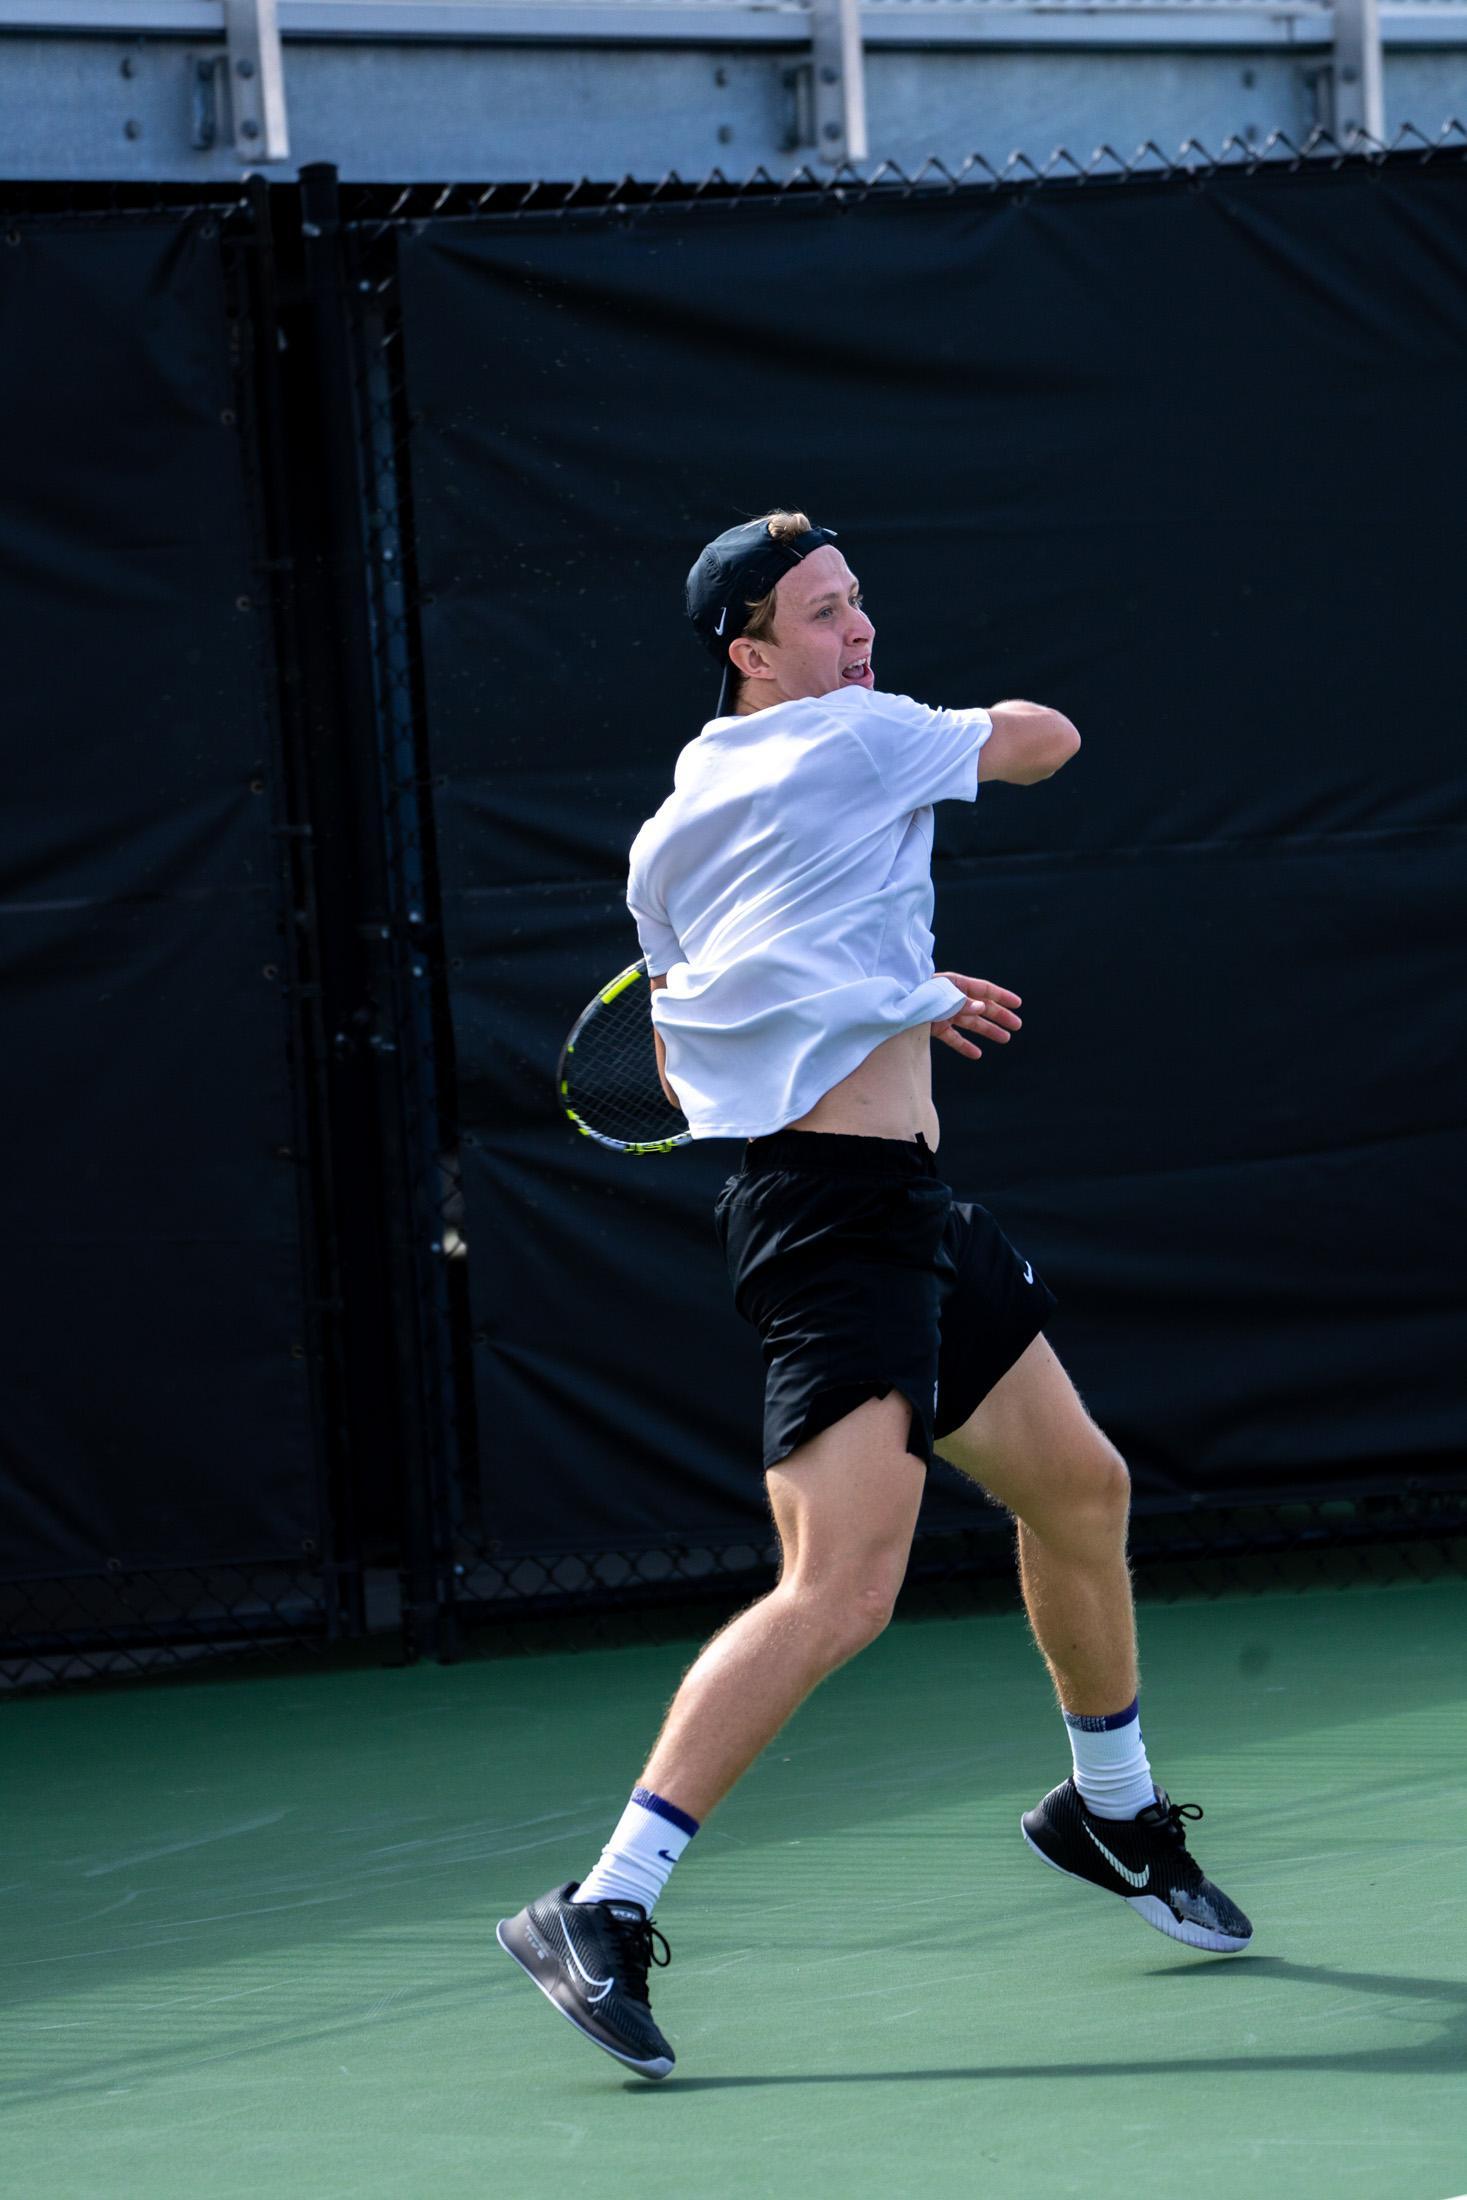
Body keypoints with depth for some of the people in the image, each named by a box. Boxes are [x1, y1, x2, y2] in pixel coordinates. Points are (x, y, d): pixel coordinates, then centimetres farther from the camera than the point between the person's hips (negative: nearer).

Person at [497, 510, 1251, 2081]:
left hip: (907, 1217, 10)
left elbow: (688, 1070, 23)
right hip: (839, 1219, -10)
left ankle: (1110, 1813, 43)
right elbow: (1048, 739, 7)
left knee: (1081, 1490, 22)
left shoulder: (673, 833, 15)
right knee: (840, 1593, -19)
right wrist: (951, 731, 27)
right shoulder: (862, 740, -8)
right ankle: (602, 1911, -20)